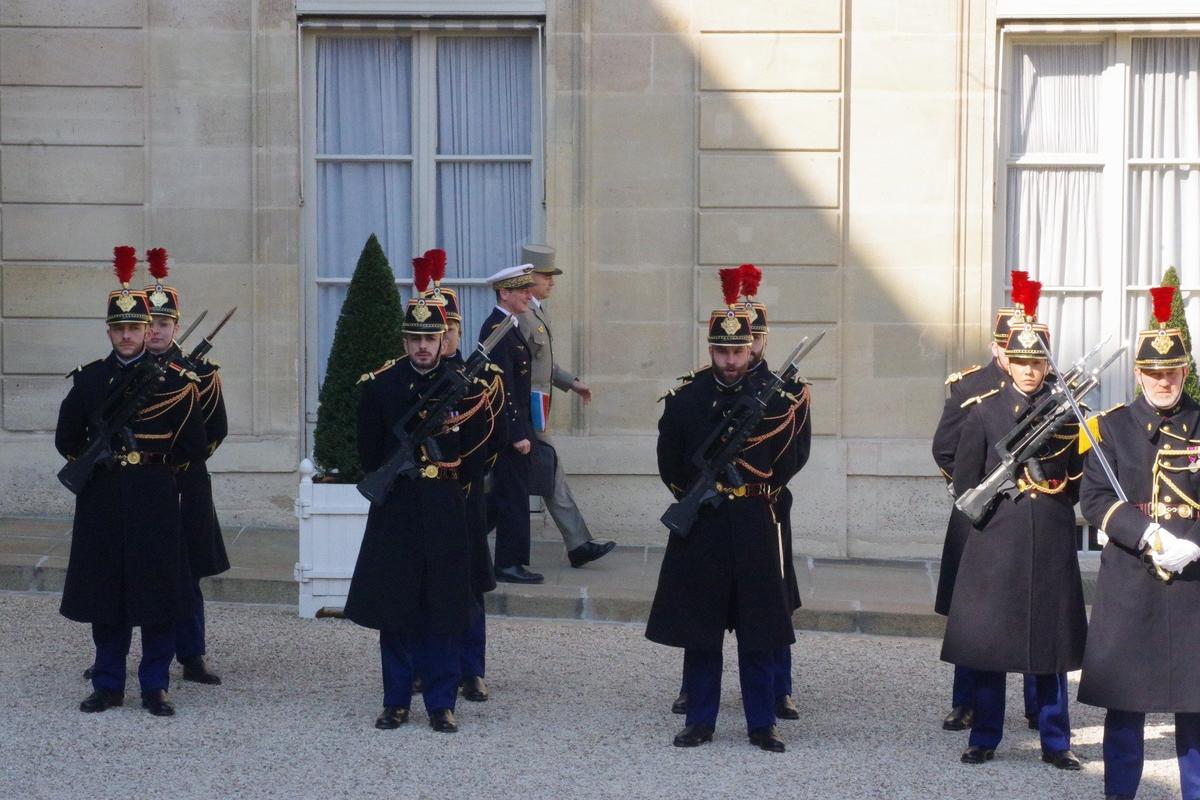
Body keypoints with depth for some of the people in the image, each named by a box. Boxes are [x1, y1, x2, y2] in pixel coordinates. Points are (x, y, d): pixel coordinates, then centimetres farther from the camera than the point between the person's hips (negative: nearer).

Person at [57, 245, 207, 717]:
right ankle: (108, 684, 15)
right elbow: (68, 441, 13)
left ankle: (155, 687, 8)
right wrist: (97, 464, 7)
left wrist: (158, 467, 5)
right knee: (104, 592, 6)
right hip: (101, 502, 2)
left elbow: (193, 446, 1)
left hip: (155, 501, -2)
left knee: (159, 592, -1)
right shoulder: (88, 379, 7)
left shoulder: (173, 380, 0)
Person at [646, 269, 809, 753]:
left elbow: (784, 465, 7)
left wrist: (758, 496, 3)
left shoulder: (773, 399, 1)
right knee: (698, 628, 5)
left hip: (754, 527, 0)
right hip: (700, 528, 1)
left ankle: (762, 724, 11)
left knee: (758, 630, 3)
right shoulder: (685, 399, 2)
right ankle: (700, 721, 14)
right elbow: (670, 464, 9)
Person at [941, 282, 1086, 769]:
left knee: (1052, 640, 4)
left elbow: (1082, 475, 12)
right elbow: (964, 481, 4)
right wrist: (1006, 483, -4)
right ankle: (984, 738, 12)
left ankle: (1056, 742, 12)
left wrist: (1057, 490, -1)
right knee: (988, 639, 2)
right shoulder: (985, 410, 3)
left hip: (1051, 542, 1)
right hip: (995, 540, -1)